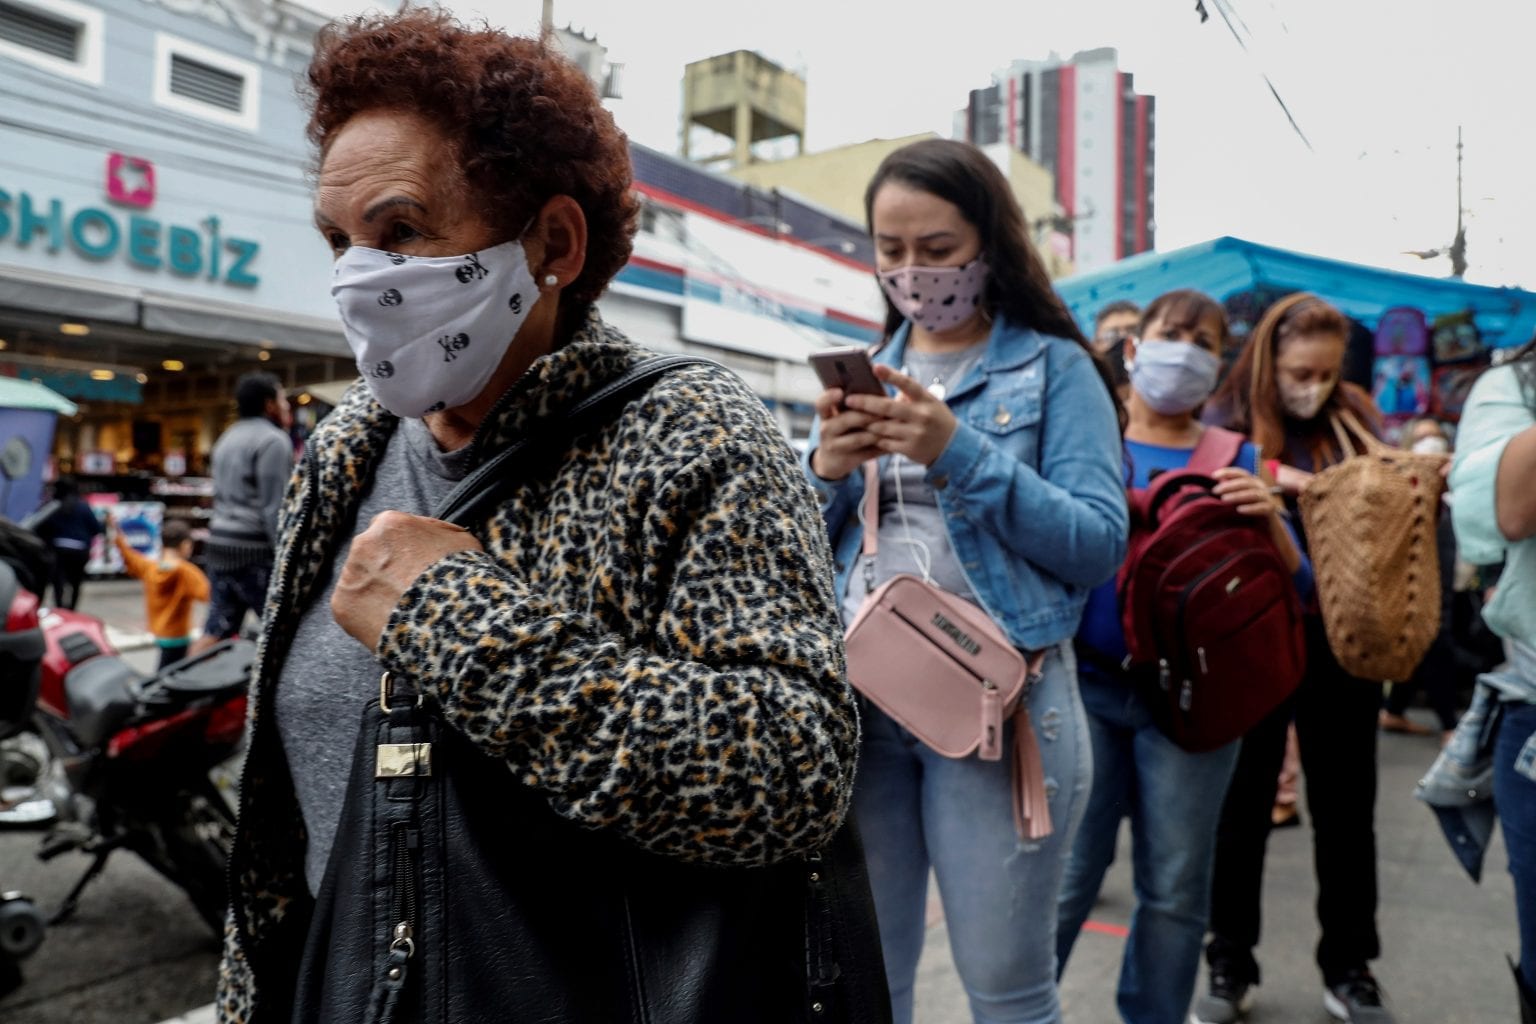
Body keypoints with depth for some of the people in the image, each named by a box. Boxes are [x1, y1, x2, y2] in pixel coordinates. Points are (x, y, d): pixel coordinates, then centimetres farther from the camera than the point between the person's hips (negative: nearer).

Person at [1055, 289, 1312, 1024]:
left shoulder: (1234, 459, 7)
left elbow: (1296, 590, 4)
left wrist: (1269, 517, -14)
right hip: (1086, 682, -1)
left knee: (1175, 889, 10)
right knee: (1061, 878, 1)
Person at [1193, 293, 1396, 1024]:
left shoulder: (1355, 418, 4)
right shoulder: (1226, 422, -3)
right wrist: (1267, 478, -25)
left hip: (1341, 640, 3)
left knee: (1345, 807, 13)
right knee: (1241, 805, 9)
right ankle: (1230, 964, 25)